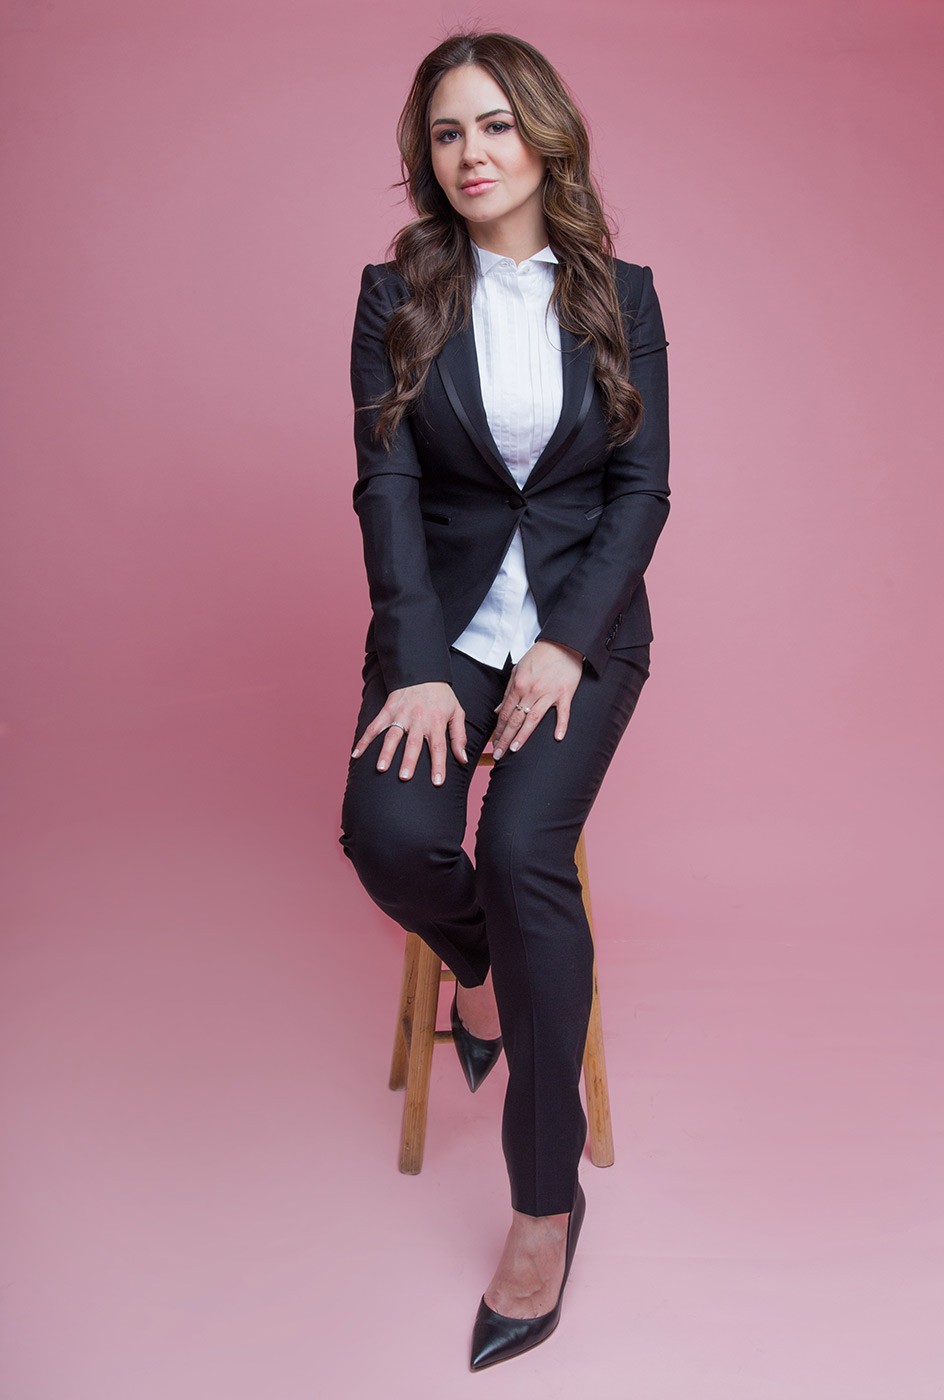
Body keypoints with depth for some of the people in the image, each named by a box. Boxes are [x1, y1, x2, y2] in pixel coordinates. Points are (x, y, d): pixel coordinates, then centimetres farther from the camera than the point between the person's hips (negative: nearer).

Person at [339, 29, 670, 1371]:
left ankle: (547, 1198, -9)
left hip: (585, 615, -1)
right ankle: (478, 956, 13)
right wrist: (419, 665, -16)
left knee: (525, 848, -25)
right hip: (448, 610, 1)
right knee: (392, 832, -27)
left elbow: (643, 485, -1)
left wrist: (566, 645, -15)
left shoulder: (619, 293, 3)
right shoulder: (397, 292, 3)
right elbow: (386, 484, -4)